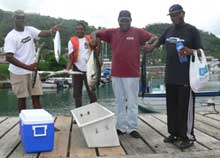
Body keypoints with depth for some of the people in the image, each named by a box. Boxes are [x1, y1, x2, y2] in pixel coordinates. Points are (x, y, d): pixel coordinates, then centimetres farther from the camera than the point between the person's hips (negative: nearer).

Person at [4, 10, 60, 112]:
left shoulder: (30, 30, 4)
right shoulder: (10, 37, -12)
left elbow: (42, 33, -14)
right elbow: (9, 57, -21)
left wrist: (51, 31, -38)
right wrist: (27, 67, -29)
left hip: (32, 70, 5)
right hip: (18, 72, -4)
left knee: (36, 96, 6)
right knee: (22, 98, 5)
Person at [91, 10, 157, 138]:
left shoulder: (138, 32, 1)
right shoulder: (112, 33, 8)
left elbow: (154, 38, -1)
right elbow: (95, 34, 14)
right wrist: (94, 38, -8)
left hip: (132, 74, -3)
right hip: (116, 74, 3)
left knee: (132, 102, 2)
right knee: (120, 102, 11)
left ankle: (132, 128, 10)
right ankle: (121, 127, 20)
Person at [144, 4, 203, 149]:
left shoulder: (192, 30, -3)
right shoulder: (169, 30, 13)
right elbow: (159, 40, 34)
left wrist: (190, 51, -23)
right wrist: (151, 46, 25)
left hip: (186, 76, -6)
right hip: (170, 76, 6)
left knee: (186, 107, -4)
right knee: (172, 107, 11)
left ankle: (188, 136, 5)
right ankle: (175, 133, 23)